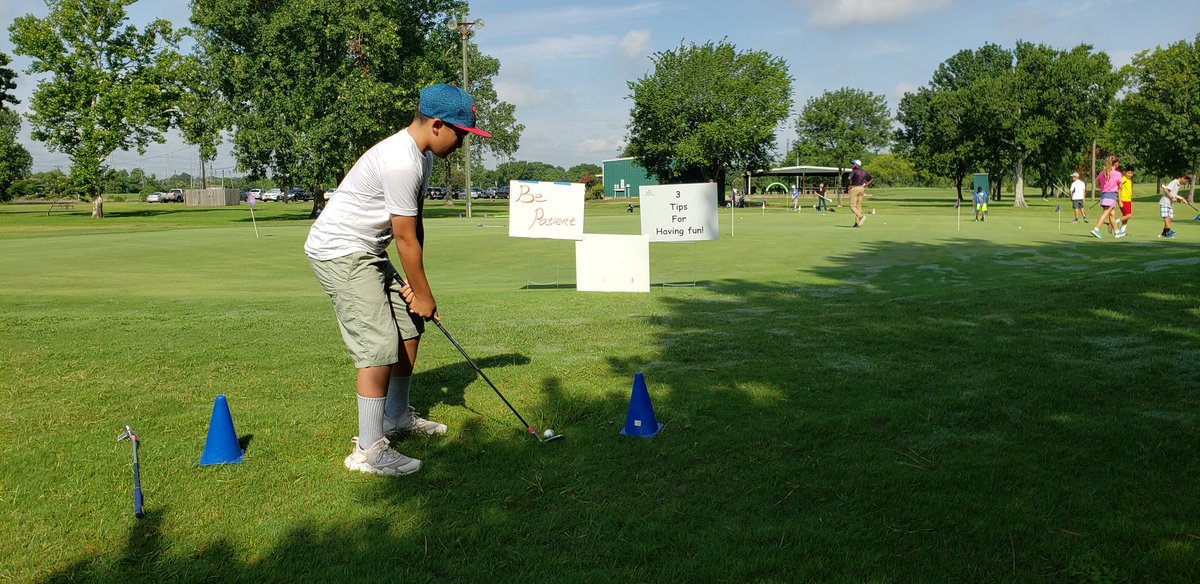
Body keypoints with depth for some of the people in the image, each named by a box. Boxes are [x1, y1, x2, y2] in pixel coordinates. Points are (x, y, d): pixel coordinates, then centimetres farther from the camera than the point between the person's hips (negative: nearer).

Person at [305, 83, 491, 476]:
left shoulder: (422, 156, 9)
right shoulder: (401, 162, -25)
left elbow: (415, 226, 8)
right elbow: (406, 238, -20)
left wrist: (414, 284, 1)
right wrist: (424, 295, -10)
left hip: (368, 252, 11)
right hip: (339, 252, -11)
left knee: (409, 326, 15)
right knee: (380, 345, -15)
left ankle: (397, 415, 33)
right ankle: (369, 450, -9)